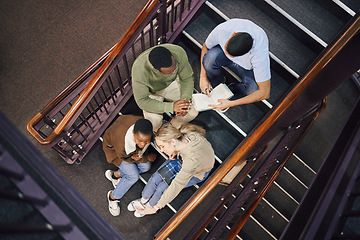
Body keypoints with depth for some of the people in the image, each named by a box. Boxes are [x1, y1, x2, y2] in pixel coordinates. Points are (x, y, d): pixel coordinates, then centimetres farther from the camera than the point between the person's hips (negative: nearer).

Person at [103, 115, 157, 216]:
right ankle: (113, 197, 11)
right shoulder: (122, 143, -45)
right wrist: (147, 157, -19)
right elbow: (127, 158, -21)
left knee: (146, 166, -7)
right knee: (134, 176, -13)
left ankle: (115, 174, 13)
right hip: (113, 147, -5)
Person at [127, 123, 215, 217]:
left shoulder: (191, 159, -46)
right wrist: (174, 152, -18)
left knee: (162, 188, -11)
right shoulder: (183, 134, -29)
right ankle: (143, 200, 26)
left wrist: (157, 207, -29)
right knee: (156, 177, -4)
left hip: (197, 172, -5)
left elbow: (176, 186, -37)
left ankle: (150, 205, 22)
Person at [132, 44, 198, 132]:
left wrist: (185, 99, -29)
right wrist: (171, 107, -38)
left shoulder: (179, 53, -33)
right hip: (151, 91, -3)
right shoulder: (139, 70, -39)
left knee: (192, 113, -12)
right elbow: (142, 101, -29)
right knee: (154, 122, -27)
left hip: (171, 83, 3)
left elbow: (187, 78, -14)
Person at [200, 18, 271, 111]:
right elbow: (205, 47, -9)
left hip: (248, 67, -2)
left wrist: (230, 103, -31)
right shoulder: (221, 30, -34)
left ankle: (231, 91, 0)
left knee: (255, 89, -33)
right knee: (211, 57, -33)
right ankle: (216, 86, -3)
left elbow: (265, 93, -32)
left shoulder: (260, 53, -40)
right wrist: (203, 77, -15)